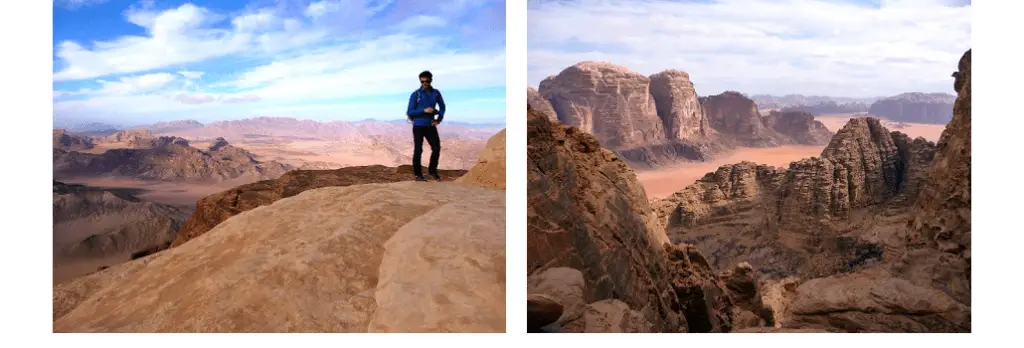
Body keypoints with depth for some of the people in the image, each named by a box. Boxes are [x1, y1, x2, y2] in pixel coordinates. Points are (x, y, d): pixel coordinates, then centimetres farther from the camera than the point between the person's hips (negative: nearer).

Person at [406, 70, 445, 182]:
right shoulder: (416, 95, -8)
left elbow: (442, 107, 19)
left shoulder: (436, 93, 3)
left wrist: (439, 118, 3)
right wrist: (424, 110, -20)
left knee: (436, 148, 0)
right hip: (418, 126, -3)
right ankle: (418, 174, 10)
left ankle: (432, 171, 19)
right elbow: (410, 112, -8)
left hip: (430, 126, 3)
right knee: (418, 150, 1)